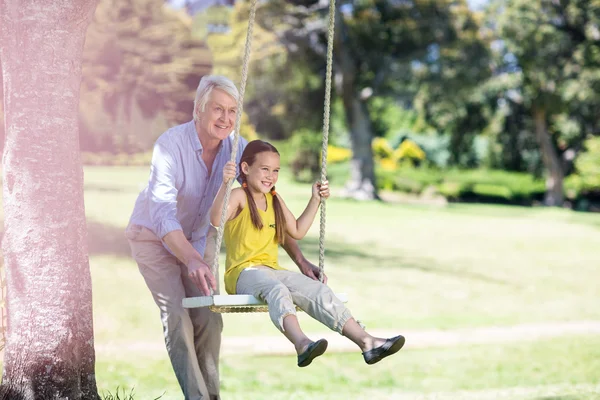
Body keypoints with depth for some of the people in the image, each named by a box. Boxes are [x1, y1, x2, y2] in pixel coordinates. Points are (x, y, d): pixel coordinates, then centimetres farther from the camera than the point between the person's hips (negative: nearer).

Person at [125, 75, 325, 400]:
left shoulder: (236, 149, -15)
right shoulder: (170, 145, -31)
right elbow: (163, 215, -41)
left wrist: (300, 261, -18)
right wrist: (193, 261, -56)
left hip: (198, 238, 4)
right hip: (153, 237, -4)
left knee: (208, 319, -5)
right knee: (177, 316, -17)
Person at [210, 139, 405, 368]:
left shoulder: (274, 199, 19)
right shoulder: (239, 196, -5)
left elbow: (297, 231, 27)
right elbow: (216, 219, -25)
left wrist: (315, 200, 21)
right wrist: (225, 184, -38)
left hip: (272, 270, 7)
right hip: (243, 273, -7)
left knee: (318, 291, -14)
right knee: (277, 290, -38)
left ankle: (366, 342, -20)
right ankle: (302, 344, -61)